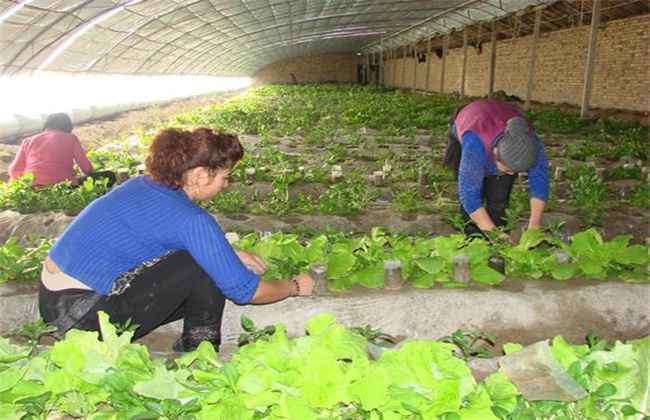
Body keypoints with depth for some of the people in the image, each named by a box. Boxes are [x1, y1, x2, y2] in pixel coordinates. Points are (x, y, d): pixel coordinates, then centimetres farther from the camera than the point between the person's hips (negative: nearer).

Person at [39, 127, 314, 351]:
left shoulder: (142, 185, 5)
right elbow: (244, 291, -16)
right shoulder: (191, 220, -21)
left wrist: (231, 256, 17)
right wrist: (296, 287, 3)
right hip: (81, 315, -9)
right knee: (204, 271, -14)